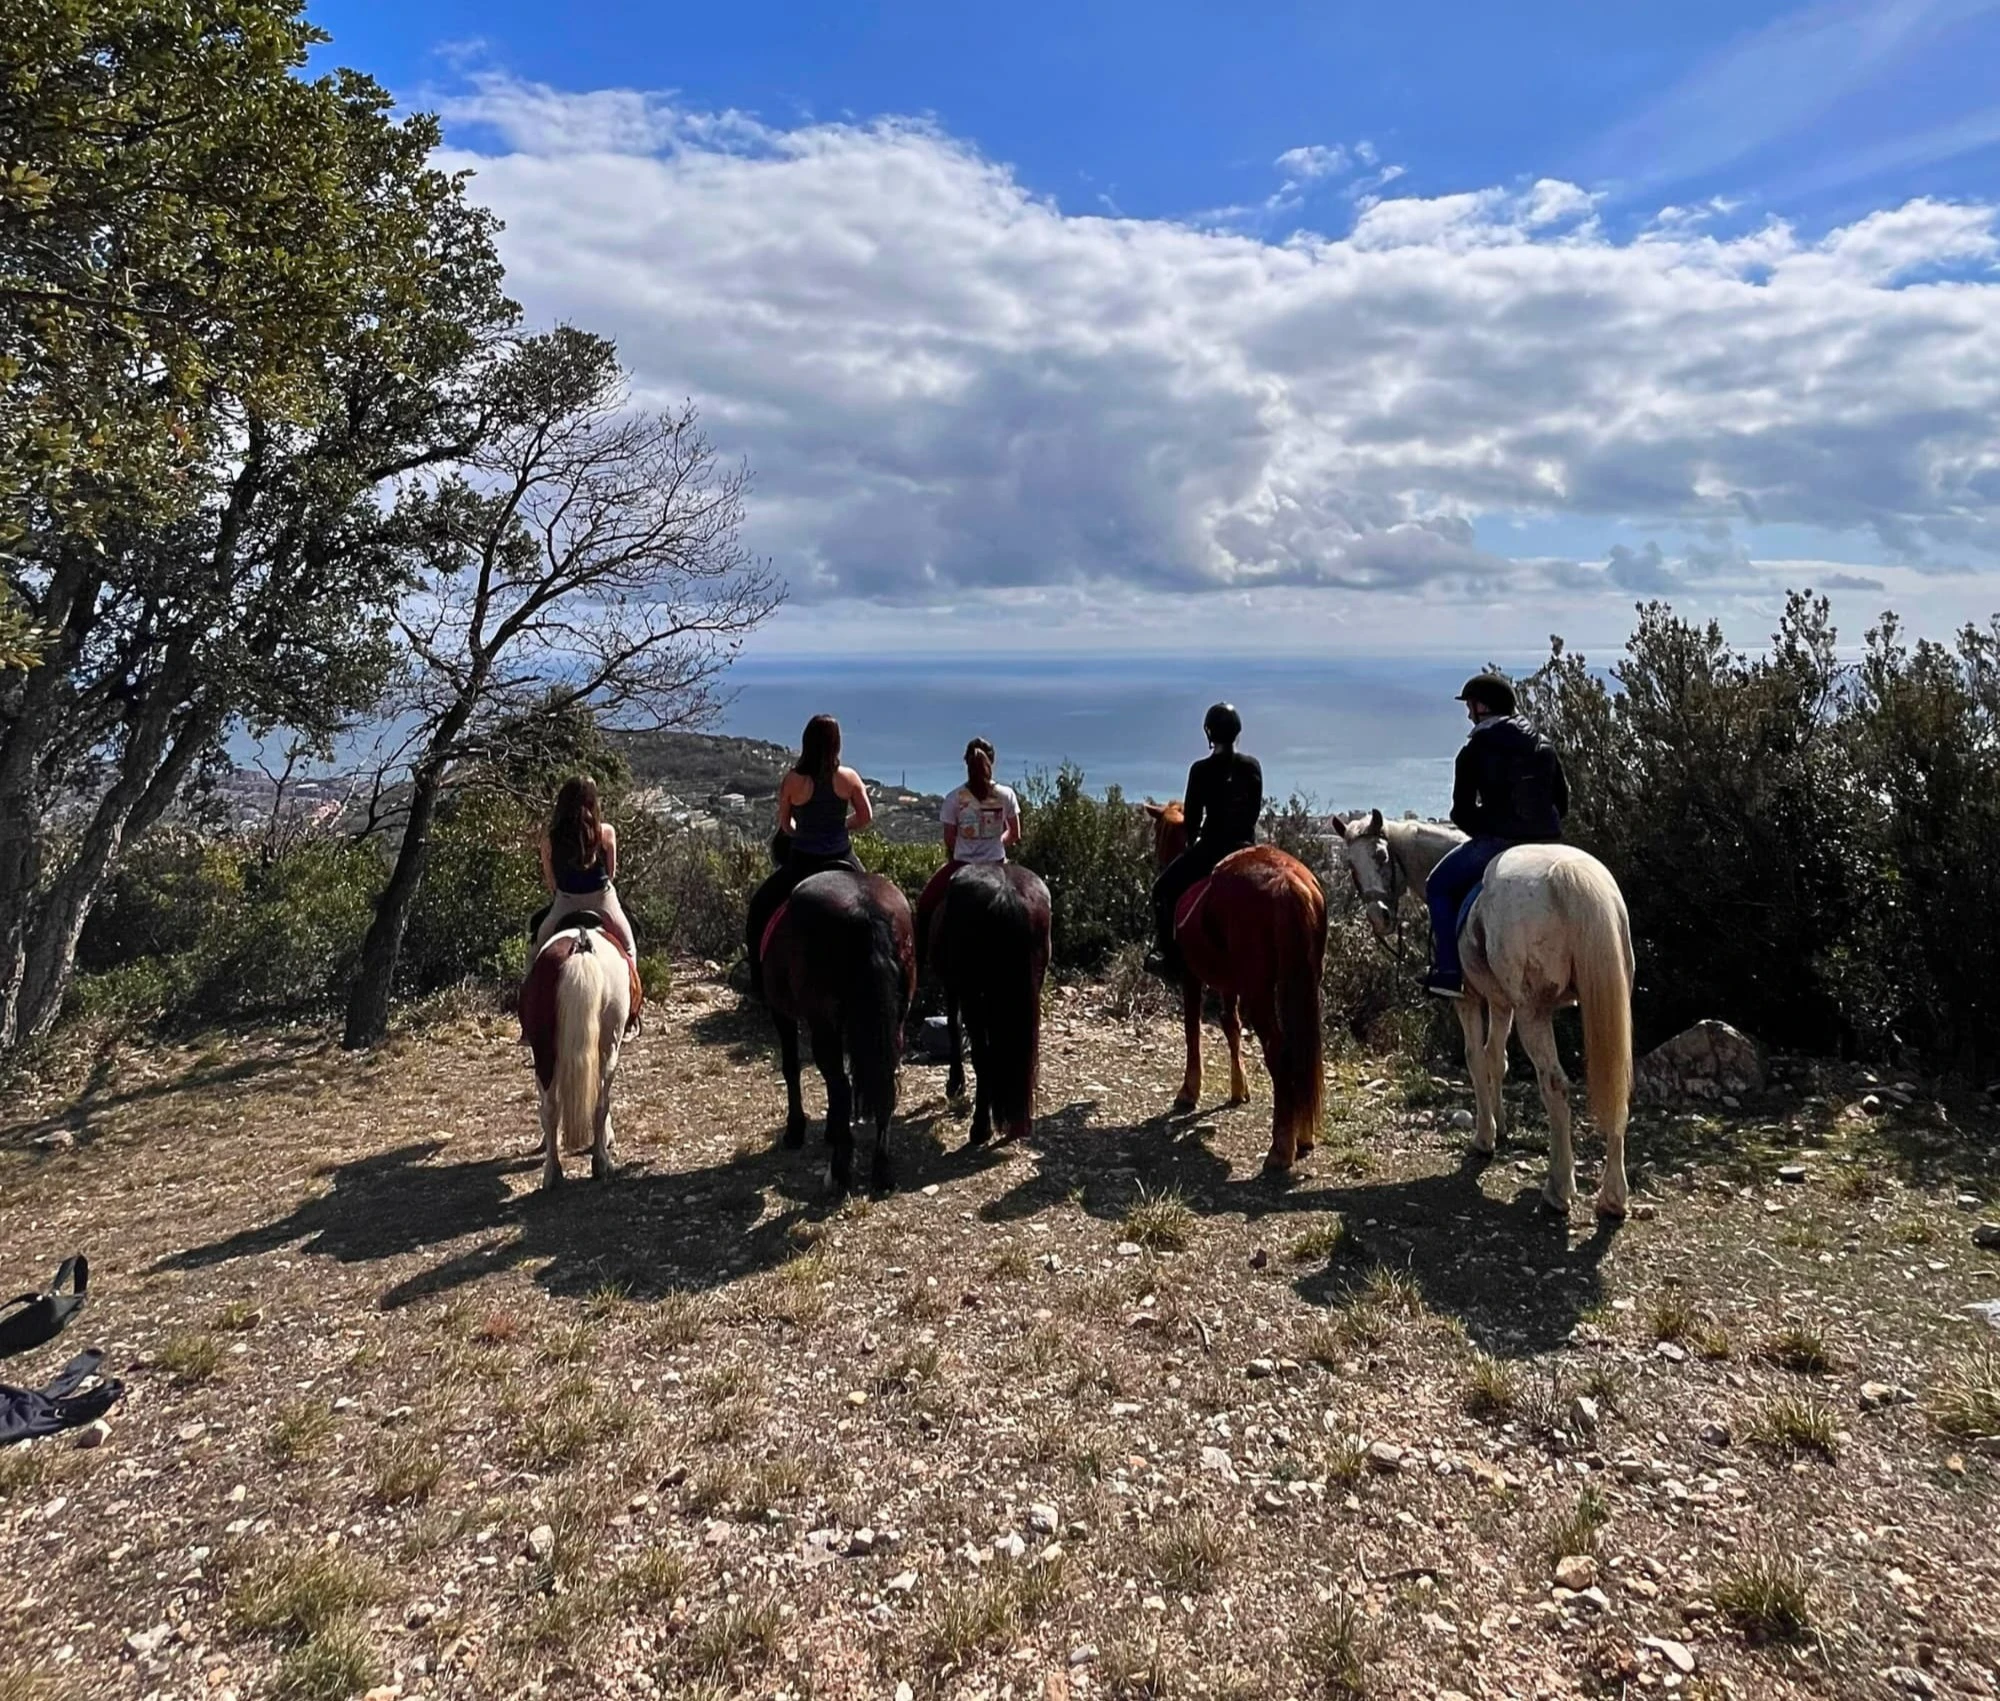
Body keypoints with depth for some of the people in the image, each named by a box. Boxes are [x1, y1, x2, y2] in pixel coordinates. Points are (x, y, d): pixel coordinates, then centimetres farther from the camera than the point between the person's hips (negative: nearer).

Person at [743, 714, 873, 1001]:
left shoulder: (793, 780, -10)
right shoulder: (849, 777, -7)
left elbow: (784, 825, 0)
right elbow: (866, 816, -2)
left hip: (802, 861, -2)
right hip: (842, 859, 2)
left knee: (759, 906, 20)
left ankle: (760, 982, 20)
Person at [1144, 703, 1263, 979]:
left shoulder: (1201, 770, -10)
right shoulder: (1252, 766, 2)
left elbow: (1192, 815, -5)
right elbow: (1256, 809, 9)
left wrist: (1192, 842, 13)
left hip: (1212, 845, -4)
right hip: (1247, 845, 5)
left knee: (1164, 886, 12)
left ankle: (1166, 954, 6)